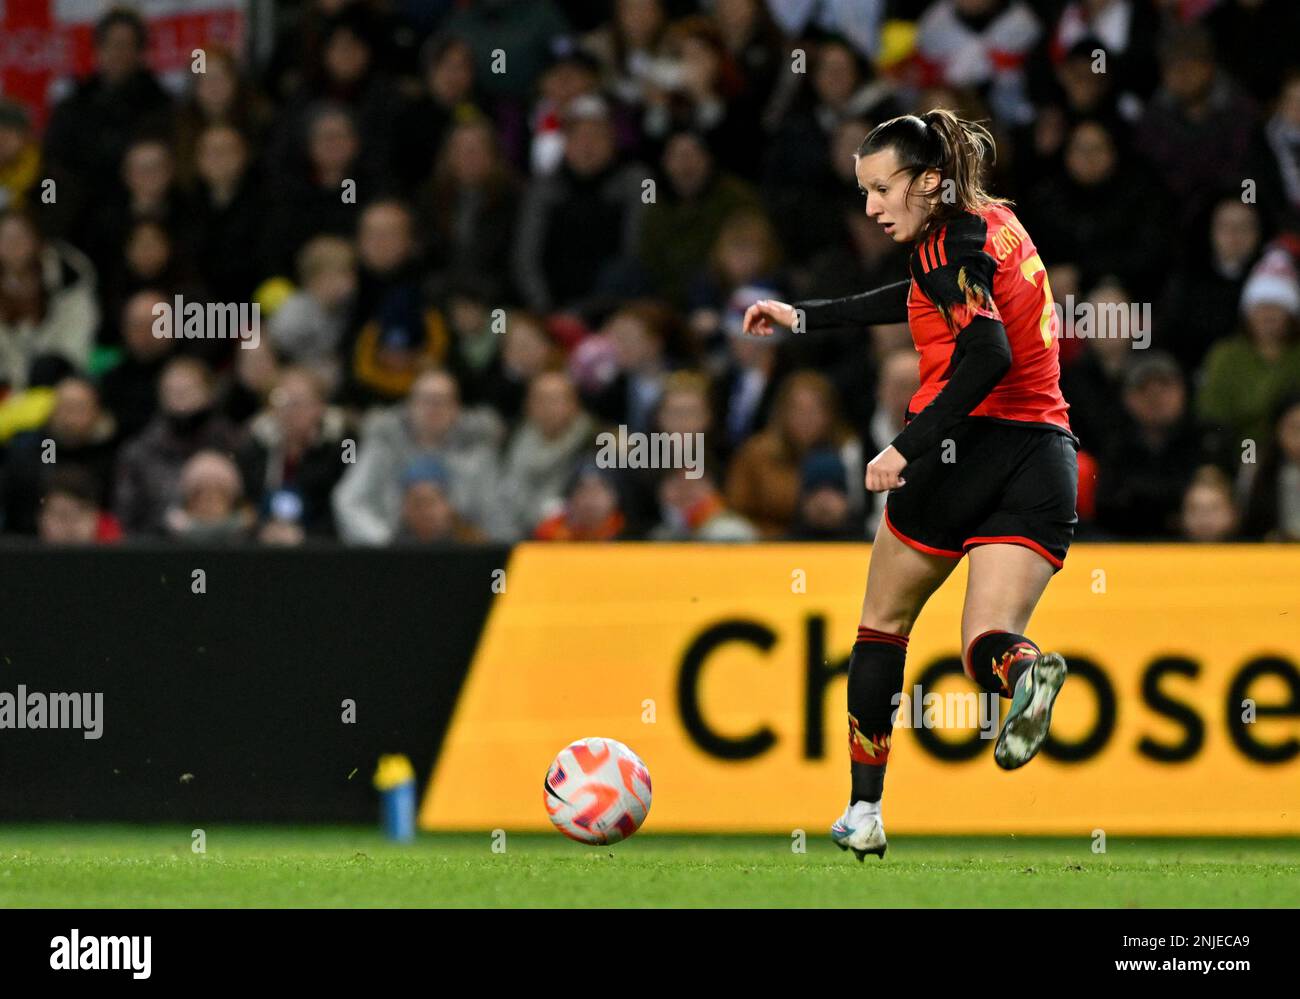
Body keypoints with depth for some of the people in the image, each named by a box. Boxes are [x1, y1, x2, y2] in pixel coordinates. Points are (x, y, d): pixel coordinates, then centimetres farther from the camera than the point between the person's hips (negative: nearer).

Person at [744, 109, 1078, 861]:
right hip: (1045, 455, 7)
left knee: (883, 624, 15)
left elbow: (986, 354, -25)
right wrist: (804, 317, 42)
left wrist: (907, 447, -24)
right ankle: (1025, 671, -40)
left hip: (965, 450, -7)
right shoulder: (995, 224, 17)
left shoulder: (954, 241, -10)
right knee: (987, 650, -1)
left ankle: (864, 812, 15)